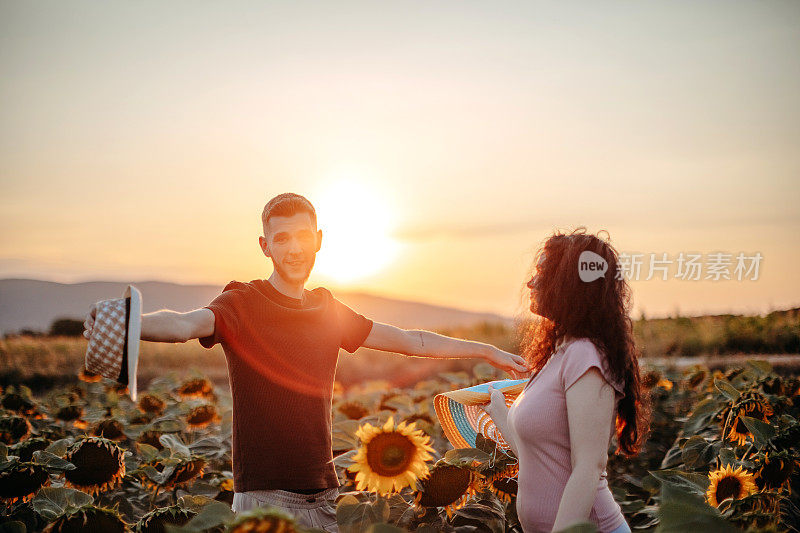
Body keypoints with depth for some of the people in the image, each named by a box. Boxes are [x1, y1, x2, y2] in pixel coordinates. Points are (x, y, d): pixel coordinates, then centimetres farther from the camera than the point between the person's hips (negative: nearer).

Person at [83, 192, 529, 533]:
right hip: (265, 495, -5)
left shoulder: (328, 311, 11)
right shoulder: (243, 305, -7)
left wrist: (488, 351, 22)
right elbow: (184, 324, -27)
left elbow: (411, 341, 20)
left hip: (324, 493, 5)